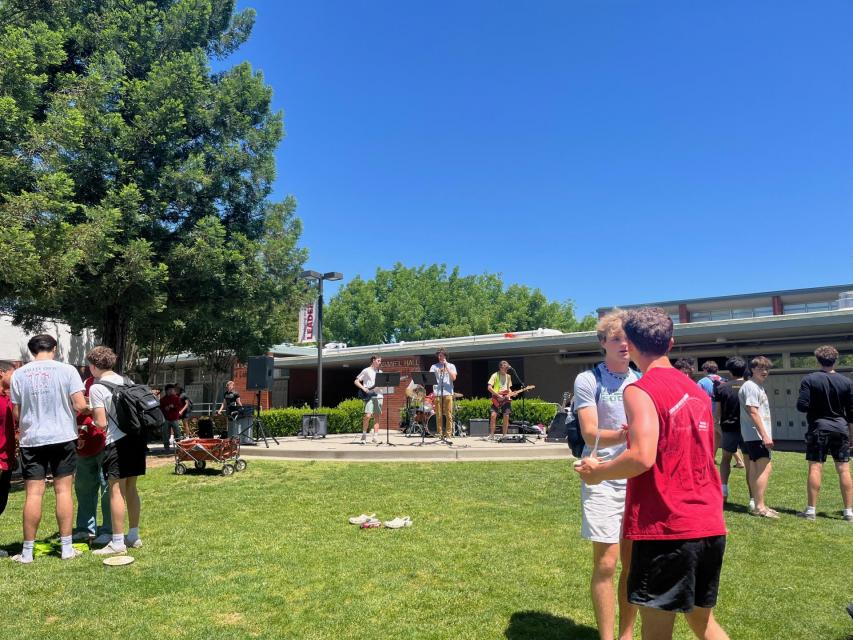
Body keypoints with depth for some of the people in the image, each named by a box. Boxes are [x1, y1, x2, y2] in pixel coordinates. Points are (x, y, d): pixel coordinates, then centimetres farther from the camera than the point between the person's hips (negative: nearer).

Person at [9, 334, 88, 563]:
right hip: (63, 437, -1)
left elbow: (16, 413, 3)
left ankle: (27, 551, 12)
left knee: (33, 494, 5)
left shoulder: (19, 374, 0)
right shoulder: (66, 370, -6)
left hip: (32, 440, 1)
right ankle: (67, 547, 10)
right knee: (63, 491, 5)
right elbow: (80, 405, -10)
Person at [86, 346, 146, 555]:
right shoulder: (126, 381, 11)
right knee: (131, 488, 14)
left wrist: (93, 417, 10)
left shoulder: (96, 388, -7)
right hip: (136, 437, 7)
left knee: (116, 491, -1)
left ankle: (117, 543, 4)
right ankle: (134, 536, 22)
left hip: (117, 441, -7)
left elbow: (102, 423, -10)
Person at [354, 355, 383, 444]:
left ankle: (375, 436, 3)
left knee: (377, 417, 2)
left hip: (378, 396, 5)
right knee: (368, 415, -16)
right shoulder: (366, 371, 4)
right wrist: (363, 388, -12)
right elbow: (356, 381, 1)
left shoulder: (380, 372, 19)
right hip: (369, 396, -5)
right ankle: (364, 434, 0)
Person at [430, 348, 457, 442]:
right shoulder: (434, 367, 14)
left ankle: (448, 436, -4)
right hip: (437, 393, 1)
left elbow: (454, 378, 0)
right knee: (439, 416, -1)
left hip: (448, 393, 0)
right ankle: (440, 434, 6)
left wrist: (446, 367, -2)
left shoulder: (451, 366, 14)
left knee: (448, 415, -5)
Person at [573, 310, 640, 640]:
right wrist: (624, 434, -33)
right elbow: (591, 435, -15)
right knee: (606, 562, -4)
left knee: (634, 563, 11)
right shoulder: (588, 380, -6)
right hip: (603, 481, -5)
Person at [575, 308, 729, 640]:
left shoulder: (640, 390, -12)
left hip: (665, 527, -8)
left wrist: (598, 471, -7)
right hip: (710, 526, 8)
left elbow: (642, 458, -23)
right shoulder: (697, 390, 11)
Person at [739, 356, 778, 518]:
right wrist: (765, 435, -20)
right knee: (765, 468, -13)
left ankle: (756, 504, 17)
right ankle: (760, 506, -11)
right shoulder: (750, 386, -12)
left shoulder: (759, 386, 19)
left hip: (755, 436, 10)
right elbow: (753, 412, -19)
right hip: (756, 435, -10)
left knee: (755, 469, 11)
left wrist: (765, 434, 19)